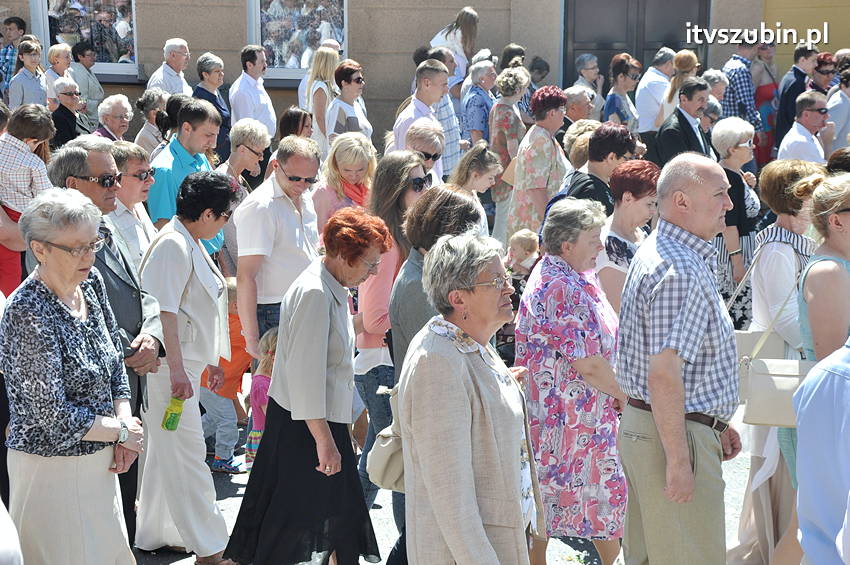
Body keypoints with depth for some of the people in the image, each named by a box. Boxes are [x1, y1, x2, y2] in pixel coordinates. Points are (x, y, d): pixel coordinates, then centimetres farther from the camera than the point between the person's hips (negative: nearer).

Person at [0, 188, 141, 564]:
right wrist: (122, 431, -11)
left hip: (99, 462, 8)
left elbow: (115, 358, 12)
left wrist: (125, 418, -3)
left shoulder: (91, 283, 0)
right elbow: (55, 418, -24)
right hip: (52, 467, -8)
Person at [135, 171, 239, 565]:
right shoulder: (172, 245, -17)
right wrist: (176, 369, -26)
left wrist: (209, 359, 28)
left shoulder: (191, 244, 16)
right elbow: (164, 311, -23)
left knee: (166, 451, 17)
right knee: (187, 454, -7)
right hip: (170, 367, -11)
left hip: (185, 363, 11)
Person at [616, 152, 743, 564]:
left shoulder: (657, 252, 14)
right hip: (674, 436, -11)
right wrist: (678, 460, -23)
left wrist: (714, 424, 23)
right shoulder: (680, 272, -21)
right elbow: (664, 375, -25)